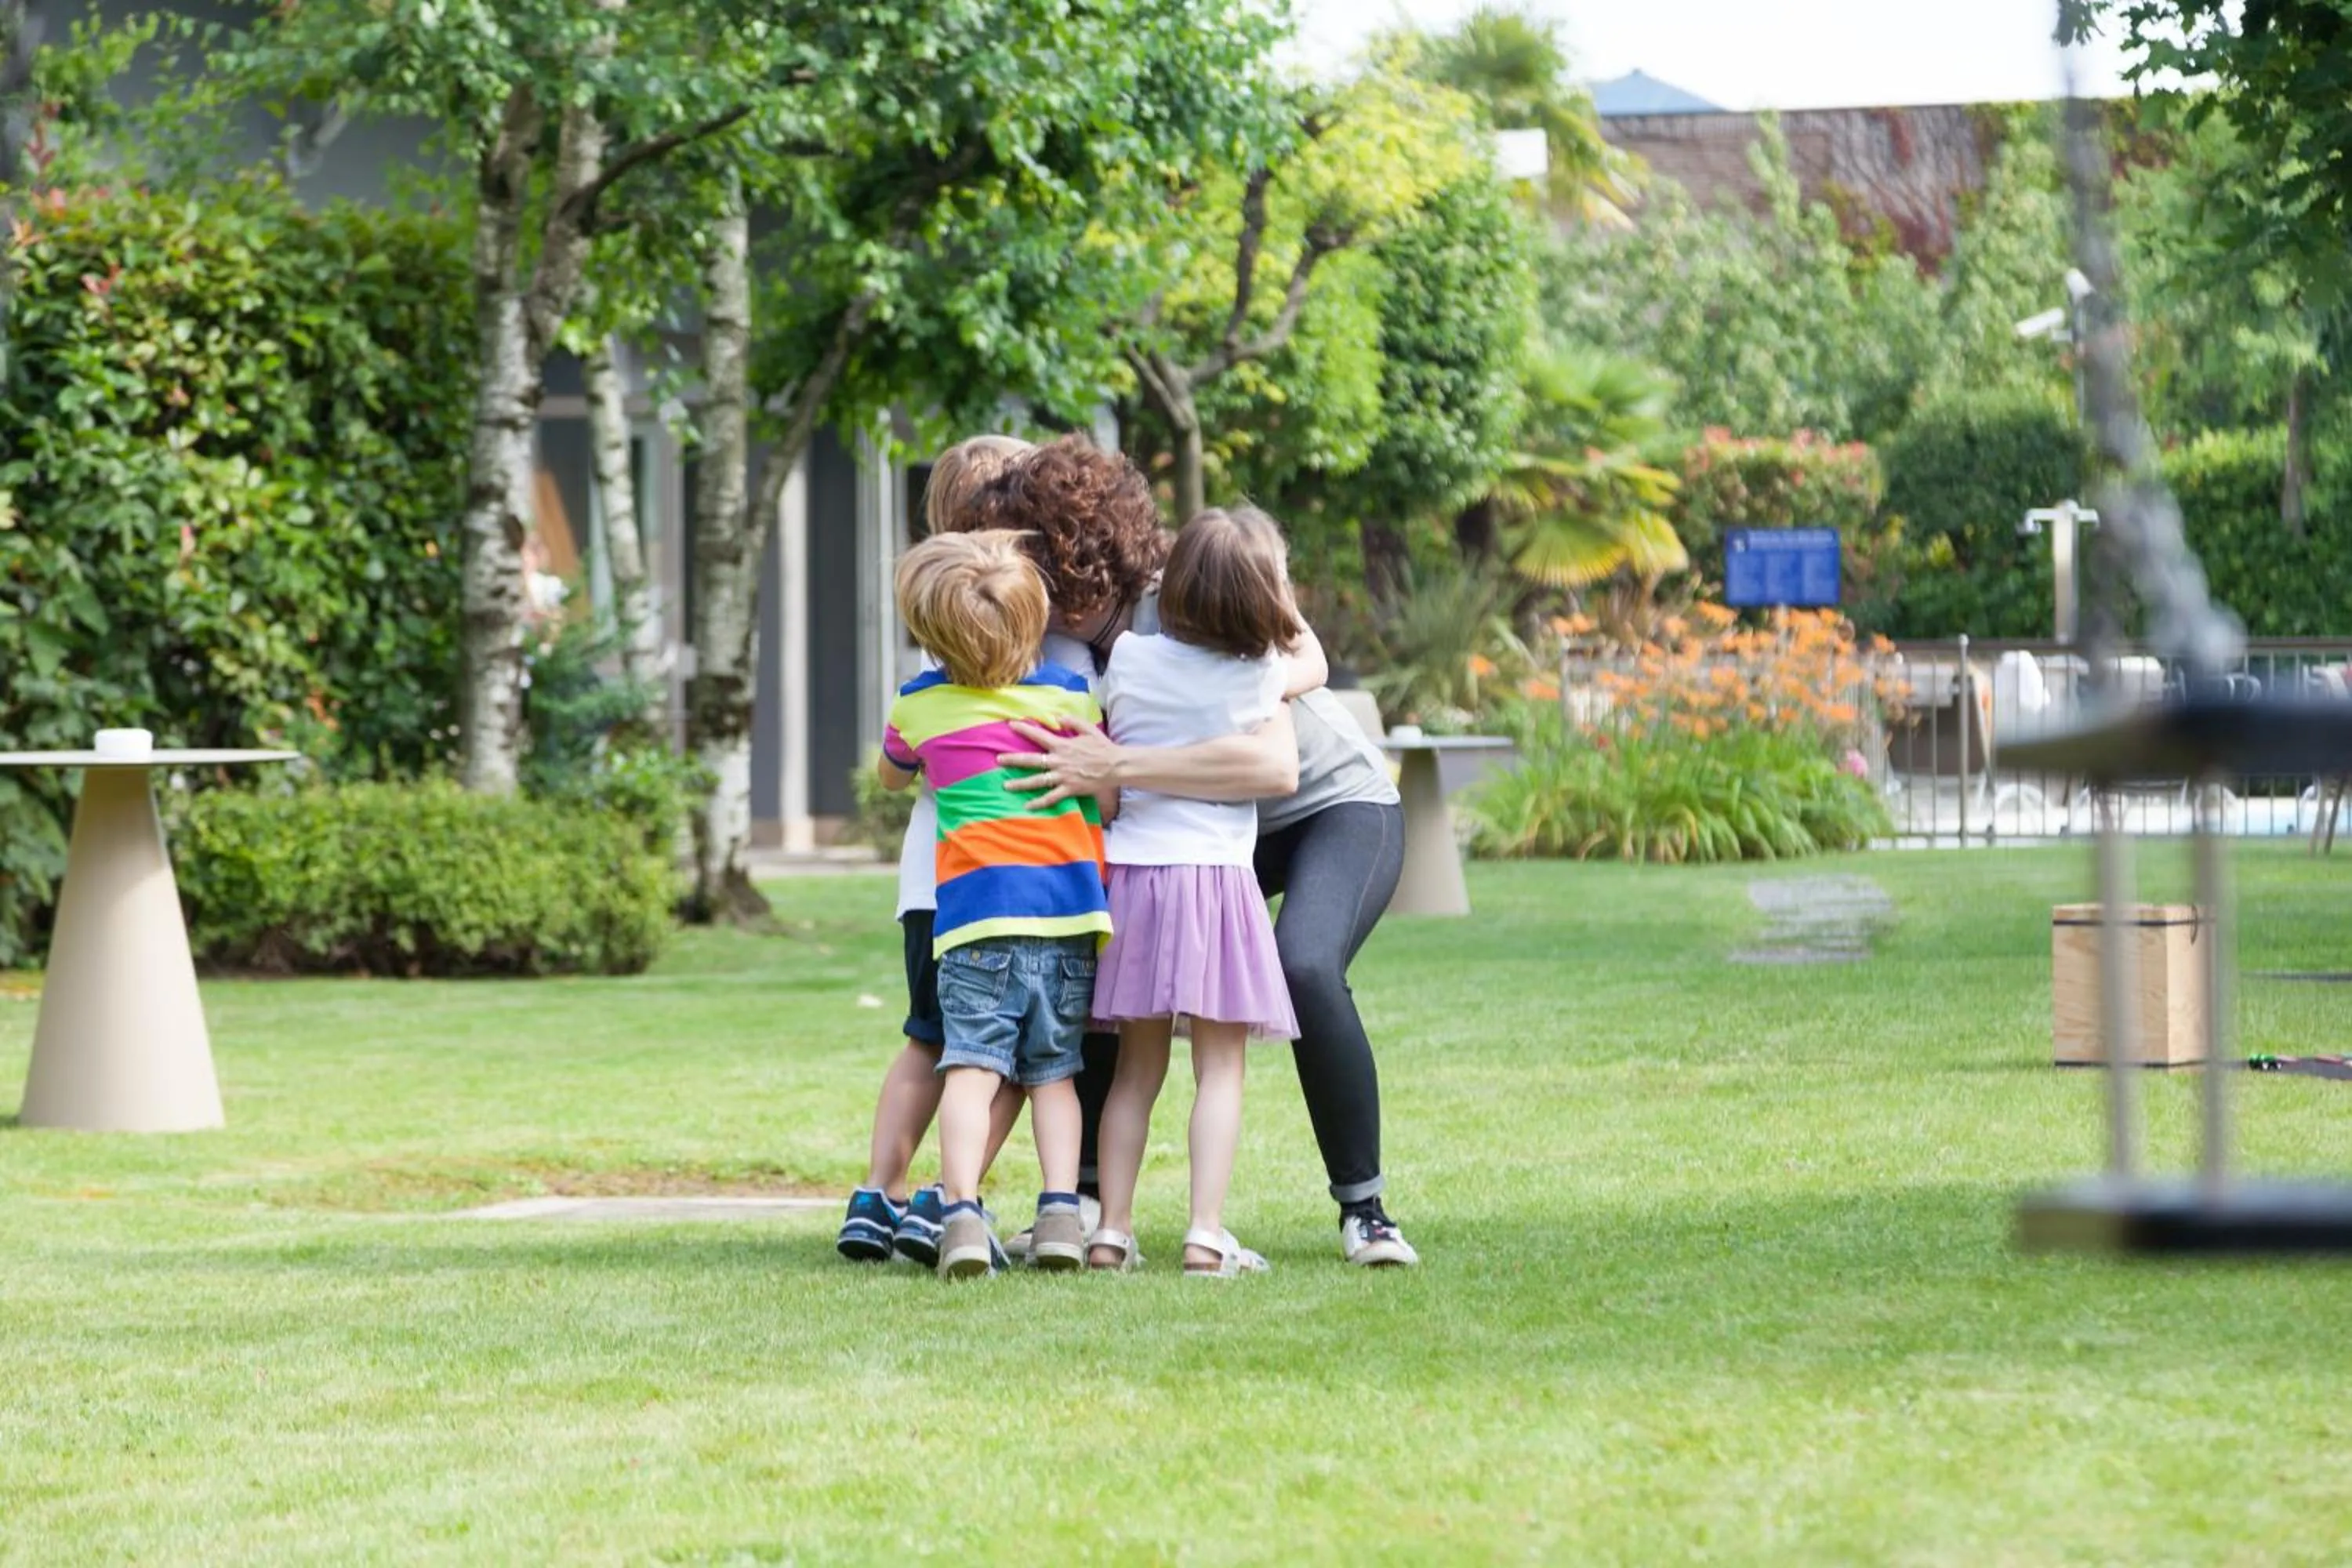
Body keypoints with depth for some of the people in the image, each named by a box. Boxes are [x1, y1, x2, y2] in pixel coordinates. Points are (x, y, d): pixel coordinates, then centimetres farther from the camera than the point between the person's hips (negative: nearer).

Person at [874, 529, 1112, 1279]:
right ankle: (1061, 1211, -2)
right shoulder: (1072, 694, 7)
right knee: (1054, 1072, 10)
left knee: (973, 1065, -6)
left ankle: (962, 1213, -20)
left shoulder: (919, 706, 7)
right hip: (1071, 907, 2)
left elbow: (890, 774, 28)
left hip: (980, 911, -2)